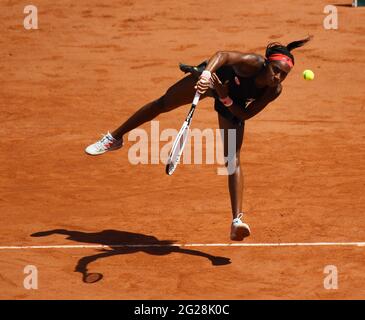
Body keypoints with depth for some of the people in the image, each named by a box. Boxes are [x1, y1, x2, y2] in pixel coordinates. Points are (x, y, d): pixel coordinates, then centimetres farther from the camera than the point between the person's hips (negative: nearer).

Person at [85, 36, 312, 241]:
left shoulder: (275, 91, -30)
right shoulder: (253, 63, -40)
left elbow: (245, 115, -22)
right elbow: (223, 55, -56)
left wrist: (226, 99, -37)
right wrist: (206, 73, -73)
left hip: (233, 106, 1)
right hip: (210, 76, -1)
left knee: (234, 160, -11)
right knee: (163, 104, 17)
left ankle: (237, 221, -16)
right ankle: (115, 138, 40)